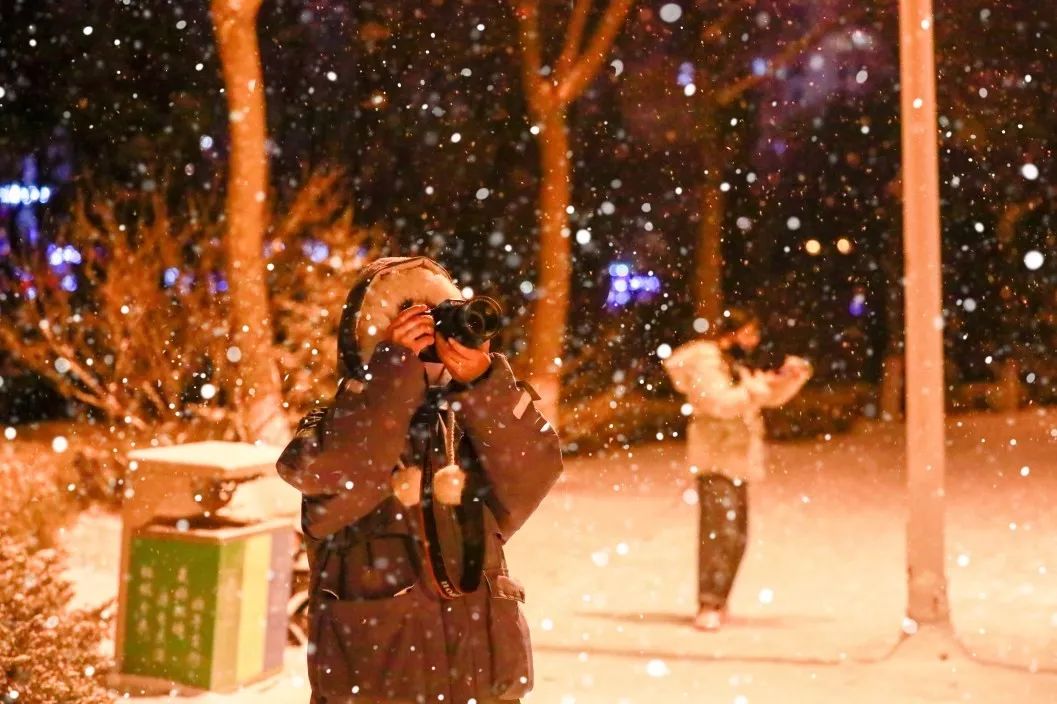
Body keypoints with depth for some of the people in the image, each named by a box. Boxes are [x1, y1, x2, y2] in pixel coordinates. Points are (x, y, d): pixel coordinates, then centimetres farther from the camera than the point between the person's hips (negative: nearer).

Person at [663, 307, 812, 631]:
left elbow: (772, 396, 23)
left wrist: (793, 376, 7)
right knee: (721, 531, -18)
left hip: (737, 459, 10)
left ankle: (717, 602, 20)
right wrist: (757, 386, -24)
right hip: (716, 459, -10)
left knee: (736, 536, 11)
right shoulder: (706, 362, -8)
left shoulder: (738, 364, 21)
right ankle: (708, 607, -20)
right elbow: (721, 402, -23)